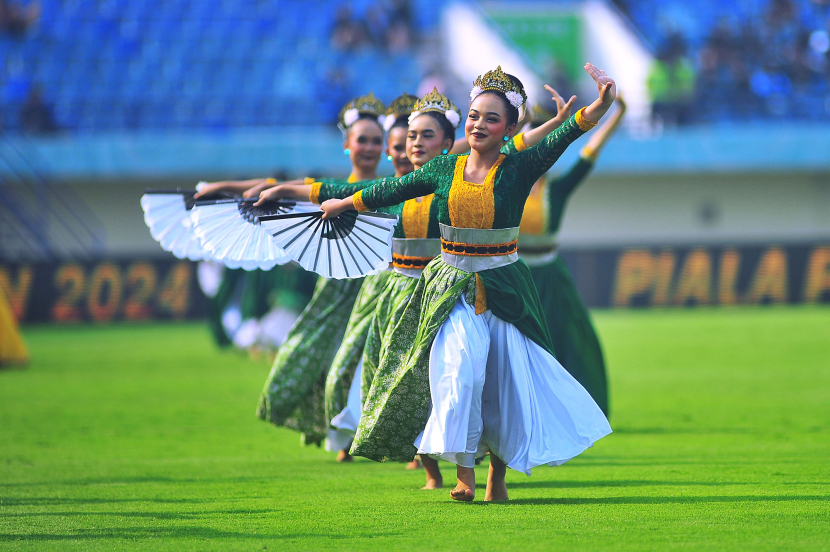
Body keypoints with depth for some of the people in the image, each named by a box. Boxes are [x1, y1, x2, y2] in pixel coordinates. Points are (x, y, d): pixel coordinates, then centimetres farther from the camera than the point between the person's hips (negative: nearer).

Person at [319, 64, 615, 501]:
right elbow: (391, 191, 19)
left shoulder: (517, 170, -5)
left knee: (506, 381, 4)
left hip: (503, 291, -1)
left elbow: (563, 137, -20)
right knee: (458, 371, -18)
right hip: (452, 290, 1)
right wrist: (344, 203, 31)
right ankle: (463, 471, -14)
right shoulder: (444, 170, 3)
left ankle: (497, 478, 21)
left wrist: (599, 106, -37)